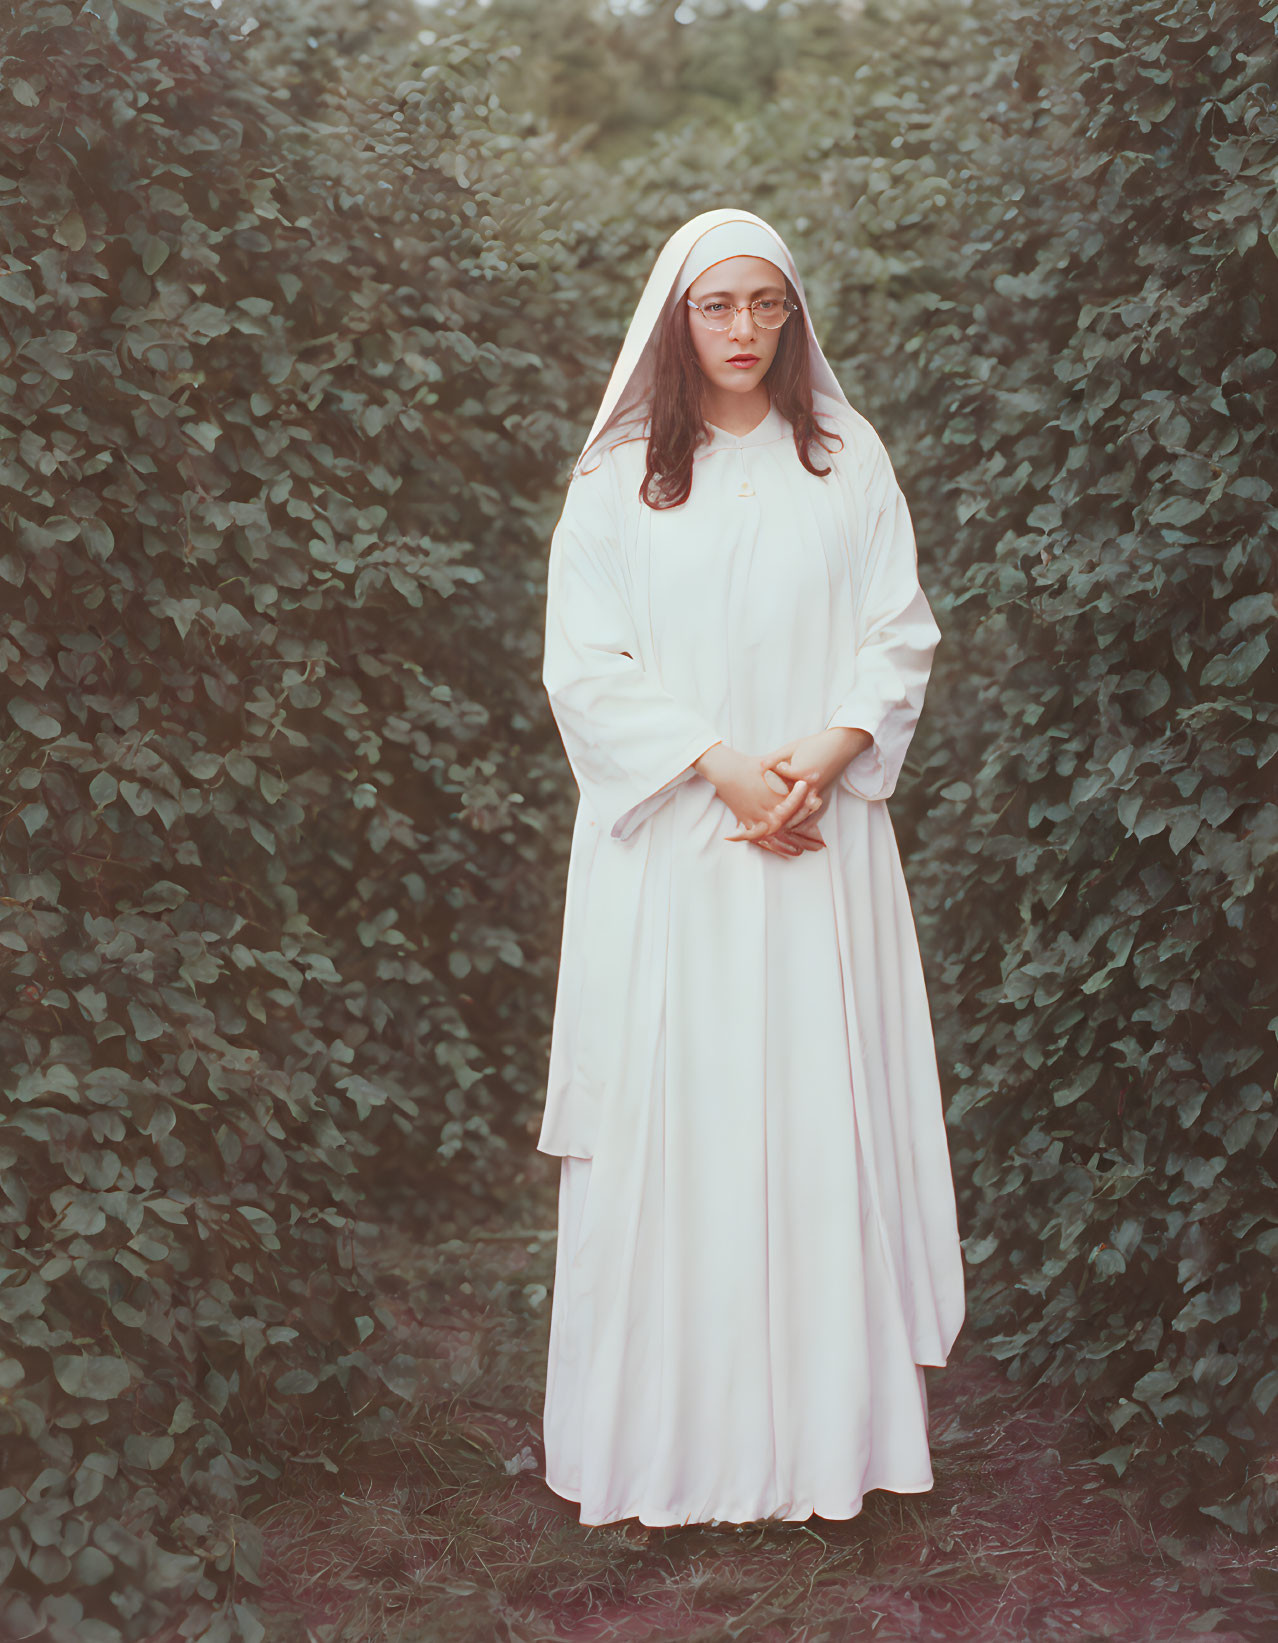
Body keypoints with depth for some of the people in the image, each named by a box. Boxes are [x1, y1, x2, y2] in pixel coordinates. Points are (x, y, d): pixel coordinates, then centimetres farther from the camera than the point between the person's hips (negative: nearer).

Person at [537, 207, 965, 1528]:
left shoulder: (848, 463, 9)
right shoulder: (618, 478, 4)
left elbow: (899, 640, 4)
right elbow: (585, 665, -2)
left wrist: (821, 758, -12)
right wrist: (720, 767, -13)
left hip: (818, 837, 1)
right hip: (667, 840, -1)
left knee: (821, 1107, 2)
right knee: (670, 1111, -1)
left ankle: (824, 1419, 11)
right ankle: (669, 1429, 9)